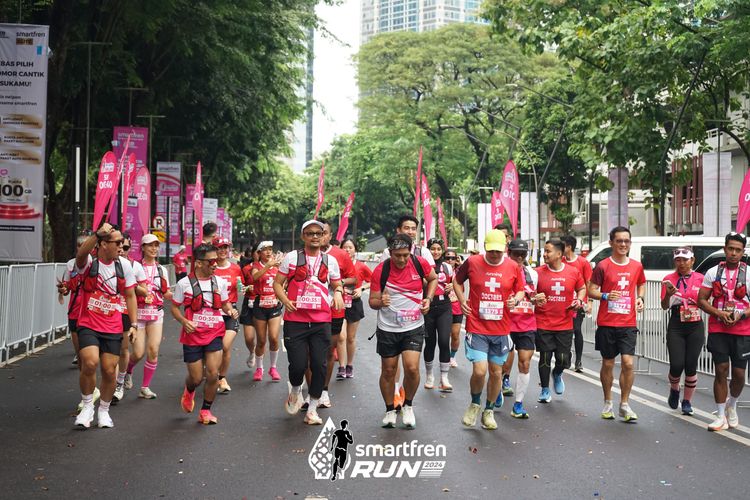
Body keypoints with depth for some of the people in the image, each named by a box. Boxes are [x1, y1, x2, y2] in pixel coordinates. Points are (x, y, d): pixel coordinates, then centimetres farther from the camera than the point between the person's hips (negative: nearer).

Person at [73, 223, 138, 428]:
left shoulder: (124, 264, 1)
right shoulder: (88, 262, -9)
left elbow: (130, 296, 8)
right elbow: (81, 253, -35)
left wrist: (133, 324, 3)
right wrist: (97, 233, -48)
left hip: (113, 328, 3)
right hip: (88, 325, -3)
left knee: (109, 371, 3)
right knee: (90, 363, -22)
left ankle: (104, 411, 27)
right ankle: (87, 406, 3)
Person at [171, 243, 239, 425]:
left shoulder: (220, 282, 2)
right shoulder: (184, 283, -6)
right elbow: (174, 307, 2)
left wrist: (230, 310, -6)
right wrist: (184, 321, -16)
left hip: (214, 334, 2)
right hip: (192, 335, -2)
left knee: (212, 374, -9)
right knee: (196, 378, 4)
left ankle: (206, 410, 12)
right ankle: (189, 391, 43)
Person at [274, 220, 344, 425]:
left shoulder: (330, 260, 9)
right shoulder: (292, 257, 3)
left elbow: (337, 284, 21)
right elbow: (277, 283, 7)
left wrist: (338, 292, -3)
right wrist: (285, 300, -11)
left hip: (322, 321, 2)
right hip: (295, 321, -2)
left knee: (319, 365, 1)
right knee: (298, 364, -6)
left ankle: (312, 409, 16)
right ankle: (295, 391, 29)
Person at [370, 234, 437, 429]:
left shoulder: (420, 263, -9)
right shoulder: (380, 270, -14)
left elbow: (433, 278, 14)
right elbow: (372, 301, -7)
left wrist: (428, 299, -1)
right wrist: (380, 302, -30)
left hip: (414, 327, 0)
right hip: (387, 328, 0)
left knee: (412, 368, -13)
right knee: (388, 371, 8)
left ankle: (408, 406, 14)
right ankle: (390, 410, 29)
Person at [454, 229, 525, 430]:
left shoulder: (513, 267, 0)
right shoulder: (472, 262, -4)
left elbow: (520, 290, 13)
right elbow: (457, 280, 12)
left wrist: (516, 299, -9)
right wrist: (462, 301, -1)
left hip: (501, 330, 3)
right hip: (477, 328, -3)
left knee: (496, 372, 10)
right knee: (479, 371, -14)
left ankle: (488, 411, 30)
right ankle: (475, 404, 17)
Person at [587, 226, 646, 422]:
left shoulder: (637, 266, 6)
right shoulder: (603, 266, -4)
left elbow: (641, 284, 24)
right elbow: (591, 290, -2)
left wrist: (640, 298, 4)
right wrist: (605, 295, -21)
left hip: (628, 323, 2)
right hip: (606, 323, -1)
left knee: (628, 363, -8)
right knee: (608, 364, 9)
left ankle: (624, 404, 7)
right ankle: (608, 403, 25)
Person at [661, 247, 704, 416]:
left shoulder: (700, 278, 4)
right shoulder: (669, 279, 1)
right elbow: (665, 306, -2)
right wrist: (668, 295, -21)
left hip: (695, 327, 1)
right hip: (676, 327, -1)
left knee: (691, 366, 1)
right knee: (677, 365, -7)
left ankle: (687, 402, 16)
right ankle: (674, 389, 26)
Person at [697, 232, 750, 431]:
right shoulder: (713, 272, 5)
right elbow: (702, 300, 4)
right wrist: (719, 313, -11)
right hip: (718, 329, 0)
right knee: (721, 371, 0)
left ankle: (732, 406, 32)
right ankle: (721, 416, 8)